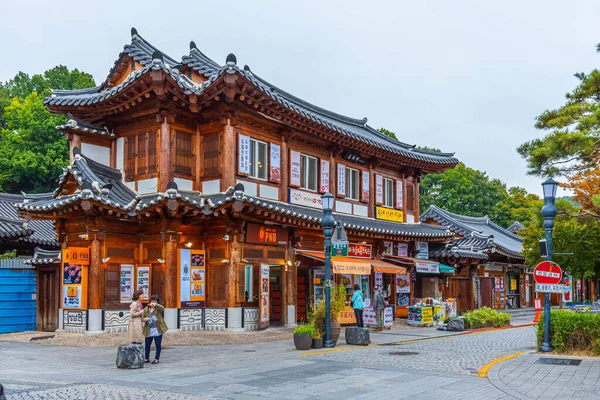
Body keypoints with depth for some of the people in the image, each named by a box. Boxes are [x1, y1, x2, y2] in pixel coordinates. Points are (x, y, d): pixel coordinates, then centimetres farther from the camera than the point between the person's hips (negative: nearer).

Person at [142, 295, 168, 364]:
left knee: (158, 345, 2)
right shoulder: (146, 309, 7)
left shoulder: (158, 309, -4)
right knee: (147, 345, 8)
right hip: (149, 330, 3)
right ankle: (146, 358, 25)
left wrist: (154, 304, -42)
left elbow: (162, 308, -28)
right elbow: (142, 318, 9)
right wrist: (145, 319, -15)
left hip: (157, 330, -3)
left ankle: (156, 359, 14)